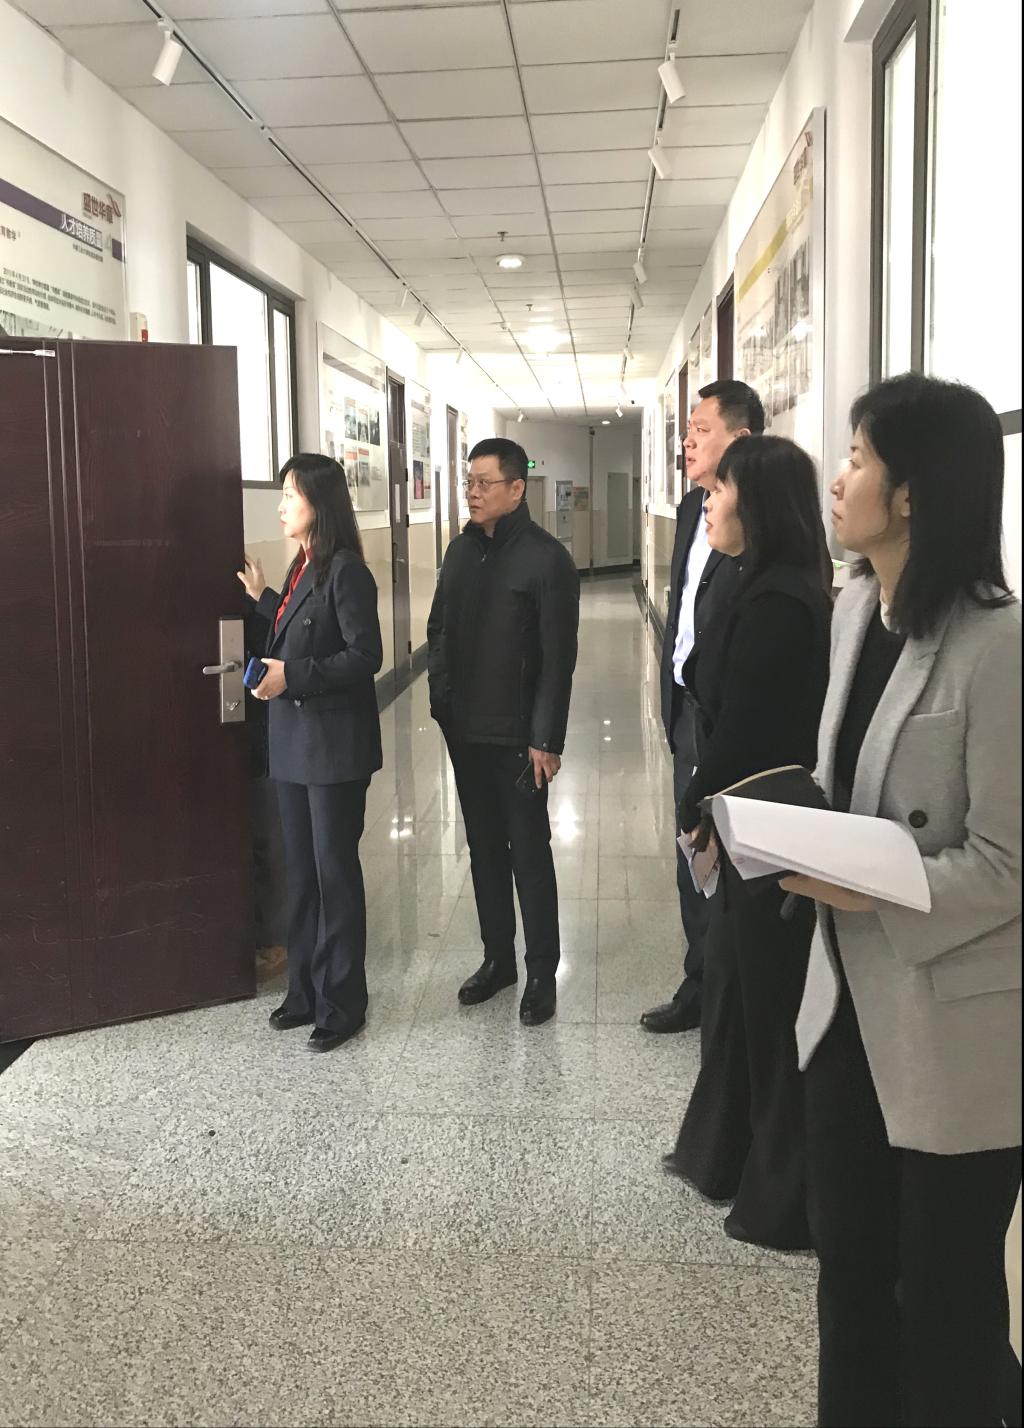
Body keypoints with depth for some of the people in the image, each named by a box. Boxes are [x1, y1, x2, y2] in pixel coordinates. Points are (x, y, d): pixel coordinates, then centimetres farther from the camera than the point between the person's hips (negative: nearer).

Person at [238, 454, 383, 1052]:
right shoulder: (304, 567, 11)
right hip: (295, 741, 9)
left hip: (335, 744, -8)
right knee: (302, 869, 14)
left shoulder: (345, 571, -15)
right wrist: (264, 597, 16)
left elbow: (364, 656, -19)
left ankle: (342, 1003, 14)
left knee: (335, 870, 2)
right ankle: (306, 990, 27)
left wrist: (292, 676, -22)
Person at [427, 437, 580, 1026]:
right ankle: (497, 957, 29)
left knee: (529, 852, 3)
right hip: (464, 731, 6)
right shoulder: (462, 550, 8)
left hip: (517, 736, -6)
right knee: (484, 846, 15)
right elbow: (438, 630, 15)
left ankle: (542, 974, 16)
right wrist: (443, 701, 5)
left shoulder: (547, 558, -12)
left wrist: (546, 740, -16)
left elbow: (558, 658, -14)